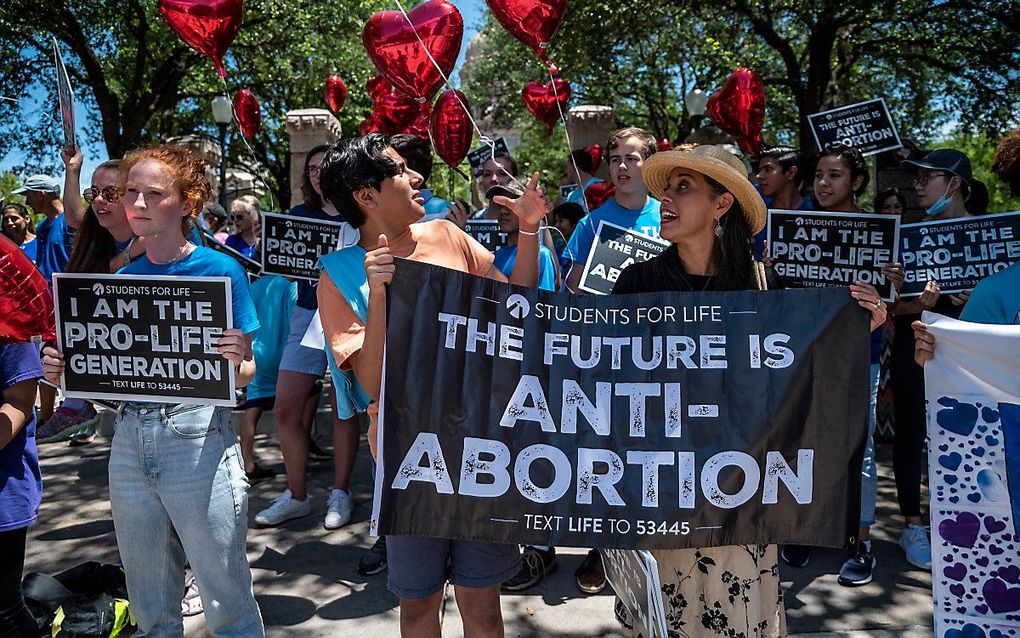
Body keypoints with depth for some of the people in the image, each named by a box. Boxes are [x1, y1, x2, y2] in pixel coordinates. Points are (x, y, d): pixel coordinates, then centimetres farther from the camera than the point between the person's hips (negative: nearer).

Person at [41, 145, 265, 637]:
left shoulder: (220, 270, -6)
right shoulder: (121, 279, 8)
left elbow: (244, 374, -4)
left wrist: (235, 361, -26)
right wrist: (65, 370, -5)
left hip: (198, 439, -5)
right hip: (130, 439, 5)